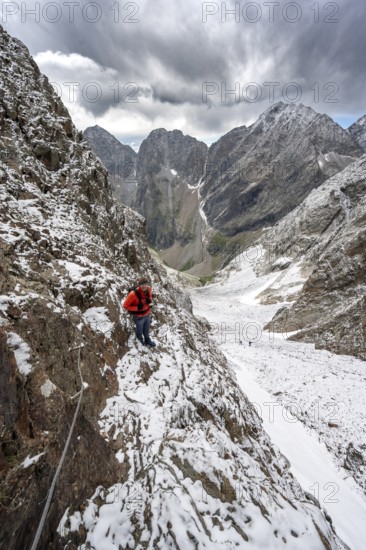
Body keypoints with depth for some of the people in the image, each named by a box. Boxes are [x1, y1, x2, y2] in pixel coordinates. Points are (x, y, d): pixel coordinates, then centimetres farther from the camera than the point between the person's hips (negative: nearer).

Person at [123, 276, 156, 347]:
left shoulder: (149, 289, -18)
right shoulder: (133, 294, -34)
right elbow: (125, 306, -22)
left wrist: (149, 300, -15)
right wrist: (137, 308, -29)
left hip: (147, 313, 4)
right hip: (139, 316, -4)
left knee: (147, 329, 27)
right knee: (139, 329, 24)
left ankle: (147, 340, 56)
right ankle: (140, 340, 56)